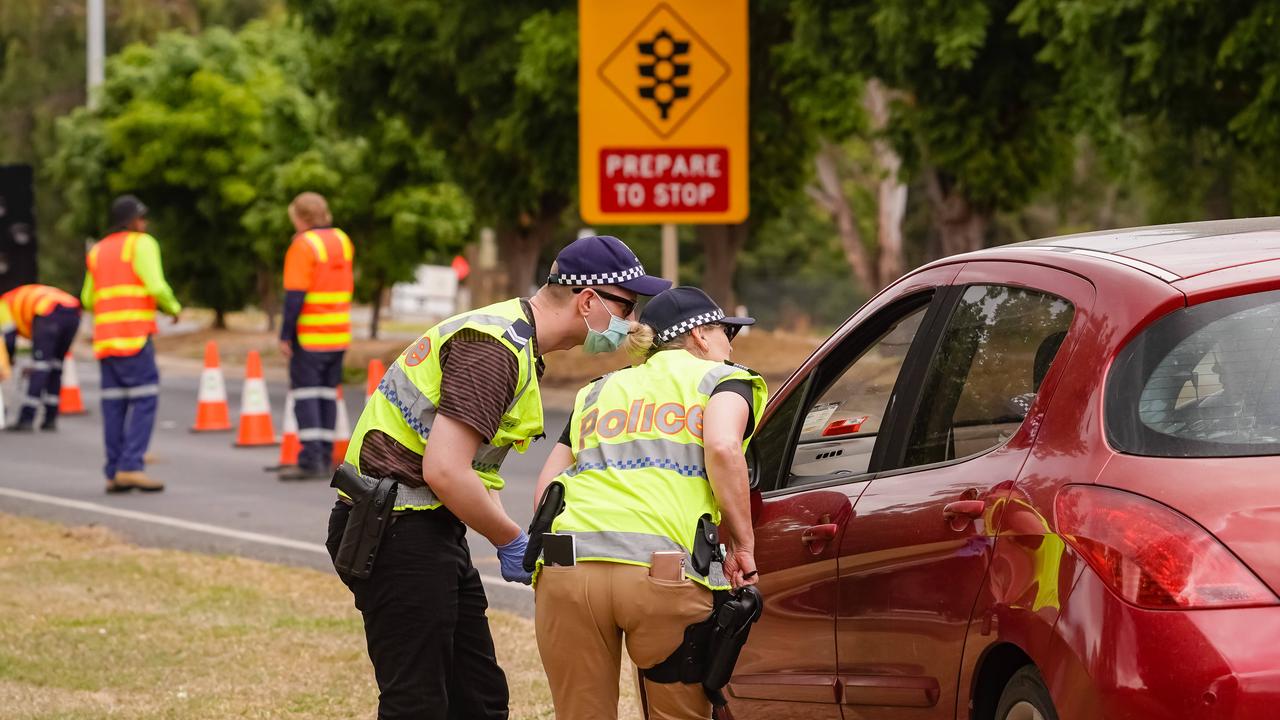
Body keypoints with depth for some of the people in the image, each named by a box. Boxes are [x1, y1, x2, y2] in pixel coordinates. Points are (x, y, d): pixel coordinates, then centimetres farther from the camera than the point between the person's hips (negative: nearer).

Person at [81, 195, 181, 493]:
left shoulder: (98, 251, 19)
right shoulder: (141, 244, -2)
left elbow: (89, 300, 21)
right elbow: (156, 287, -12)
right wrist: (174, 308, 6)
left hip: (105, 338, 7)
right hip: (135, 335, -7)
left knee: (115, 404, 6)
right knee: (144, 400, -8)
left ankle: (114, 473, 1)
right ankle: (131, 466, -18)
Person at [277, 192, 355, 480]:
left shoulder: (303, 246, -12)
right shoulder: (342, 241, 11)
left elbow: (295, 295, -17)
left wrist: (285, 335, -13)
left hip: (310, 336, -7)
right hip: (339, 334, 7)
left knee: (306, 394, -5)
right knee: (328, 395, 12)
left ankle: (310, 460, -11)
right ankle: (324, 458, 12)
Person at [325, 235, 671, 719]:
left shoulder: (516, 342, 15)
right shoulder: (495, 349, -19)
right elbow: (444, 471, -26)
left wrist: (509, 541, 6)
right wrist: (511, 541, -12)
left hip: (434, 532, 11)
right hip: (399, 532, -11)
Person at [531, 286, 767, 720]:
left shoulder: (599, 391, 31)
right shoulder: (721, 377, 17)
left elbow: (546, 485, 23)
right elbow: (722, 446, -4)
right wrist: (742, 545, 2)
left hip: (568, 568, 4)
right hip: (666, 571, -4)